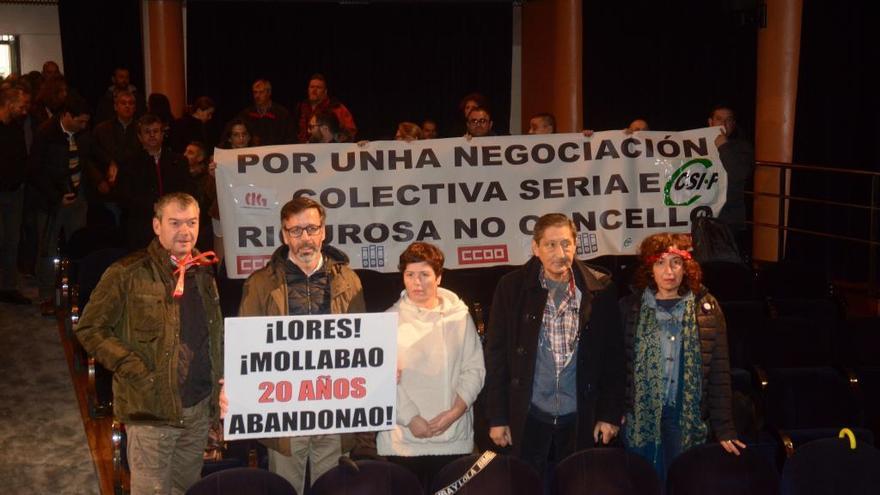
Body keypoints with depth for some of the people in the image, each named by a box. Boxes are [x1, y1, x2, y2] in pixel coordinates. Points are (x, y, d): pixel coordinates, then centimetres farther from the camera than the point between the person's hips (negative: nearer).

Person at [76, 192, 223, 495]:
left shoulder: (204, 274, 11)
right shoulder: (128, 274, -8)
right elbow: (90, 328, -7)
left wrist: (218, 392, 10)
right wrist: (134, 369, -15)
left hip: (200, 408, 6)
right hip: (152, 411, -5)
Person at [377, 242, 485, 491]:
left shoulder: (459, 316, 6)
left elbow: (475, 368, 4)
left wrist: (456, 411, -8)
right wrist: (411, 418, -11)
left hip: (454, 437, 2)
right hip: (404, 440, -2)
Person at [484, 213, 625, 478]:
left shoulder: (600, 289, -1)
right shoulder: (511, 287, -2)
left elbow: (613, 356, 4)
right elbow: (496, 356, 0)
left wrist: (611, 414, 2)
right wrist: (497, 418, -1)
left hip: (581, 419, 1)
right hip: (527, 419, 0)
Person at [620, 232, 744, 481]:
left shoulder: (707, 309, 0)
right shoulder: (629, 308, -1)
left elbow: (719, 373, 1)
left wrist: (723, 428, -2)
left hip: (689, 419, 0)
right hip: (641, 419, 0)